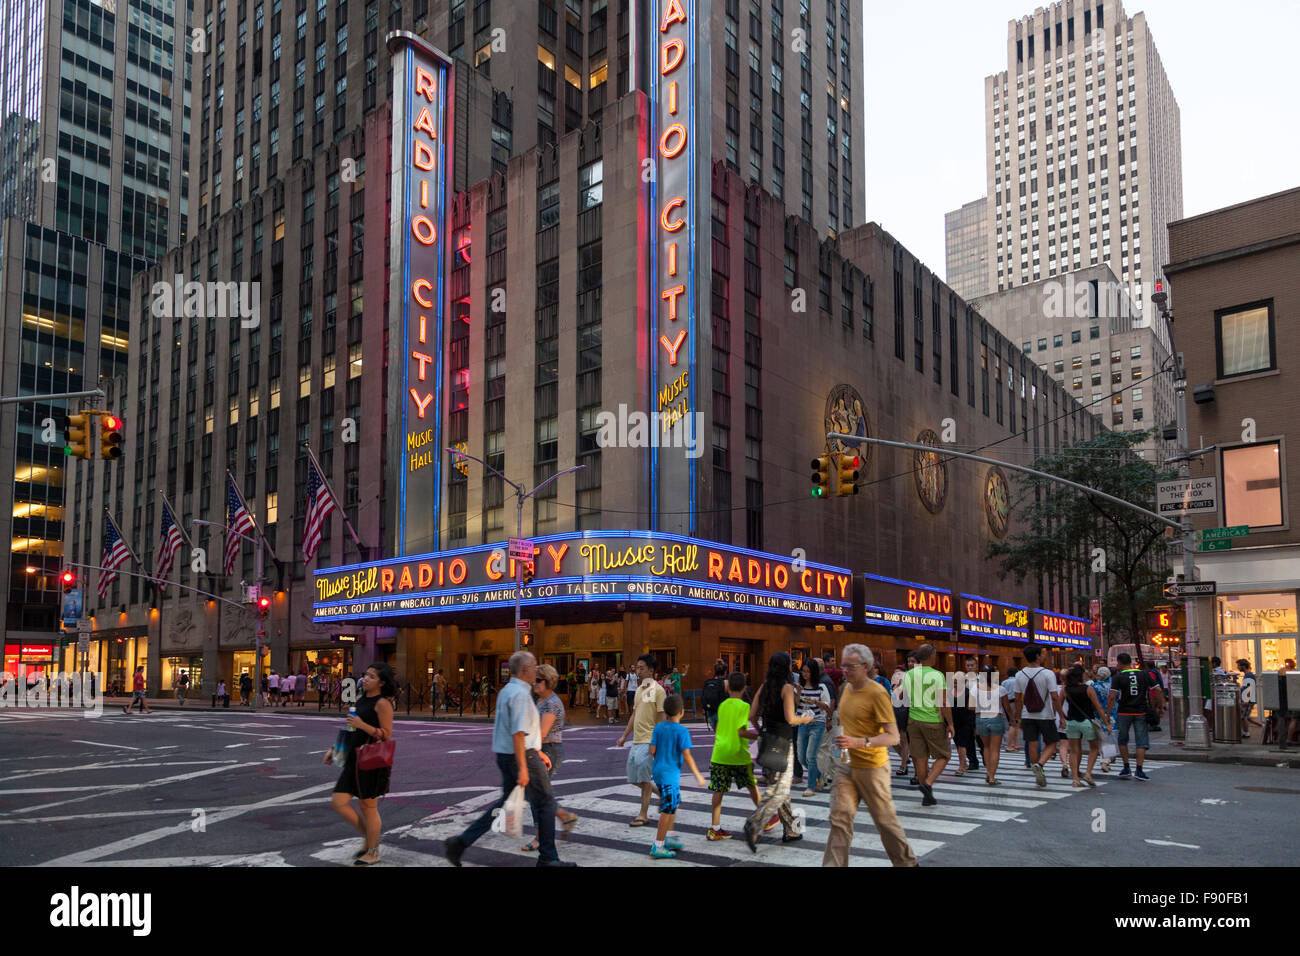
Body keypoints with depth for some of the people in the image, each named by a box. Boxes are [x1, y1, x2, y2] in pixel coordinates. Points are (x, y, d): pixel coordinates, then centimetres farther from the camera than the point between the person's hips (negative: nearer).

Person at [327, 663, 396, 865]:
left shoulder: (382, 703, -11)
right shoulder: (360, 700, 14)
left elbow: (386, 735, -14)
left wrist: (362, 725, -23)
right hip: (354, 758, 8)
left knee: (368, 808, 3)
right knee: (338, 803, 3)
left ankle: (373, 852, 20)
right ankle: (369, 838, 21)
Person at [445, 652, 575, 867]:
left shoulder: (506, 691, 14)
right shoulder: (520, 694, -18)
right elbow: (518, 734, -24)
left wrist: (537, 752, 25)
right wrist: (523, 769, -25)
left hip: (505, 755, 9)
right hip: (522, 756, -9)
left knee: (506, 803, 15)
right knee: (545, 802, 3)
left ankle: (461, 842, 9)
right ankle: (548, 858, 10)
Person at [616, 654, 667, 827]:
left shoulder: (658, 690, -11)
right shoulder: (639, 690, 14)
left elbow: (662, 718, -13)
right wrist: (625, 735, 18)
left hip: (649, 740, -8)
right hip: (636, 740, 8)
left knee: (644, 778, -7)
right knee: (634, 778, 10)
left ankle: (643, 815, 3)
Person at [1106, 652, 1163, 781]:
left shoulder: (1118, 677, -6)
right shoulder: (1144, 674, 3)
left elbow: (1112, 697, -12)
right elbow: (1158, 691, 1)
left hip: (1124, 713, -1)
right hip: (1141, 712, 2)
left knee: (1122, 740, 14)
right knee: (1142, 742, 3)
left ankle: (1126, 768, 15)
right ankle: (1139, 771, -4)